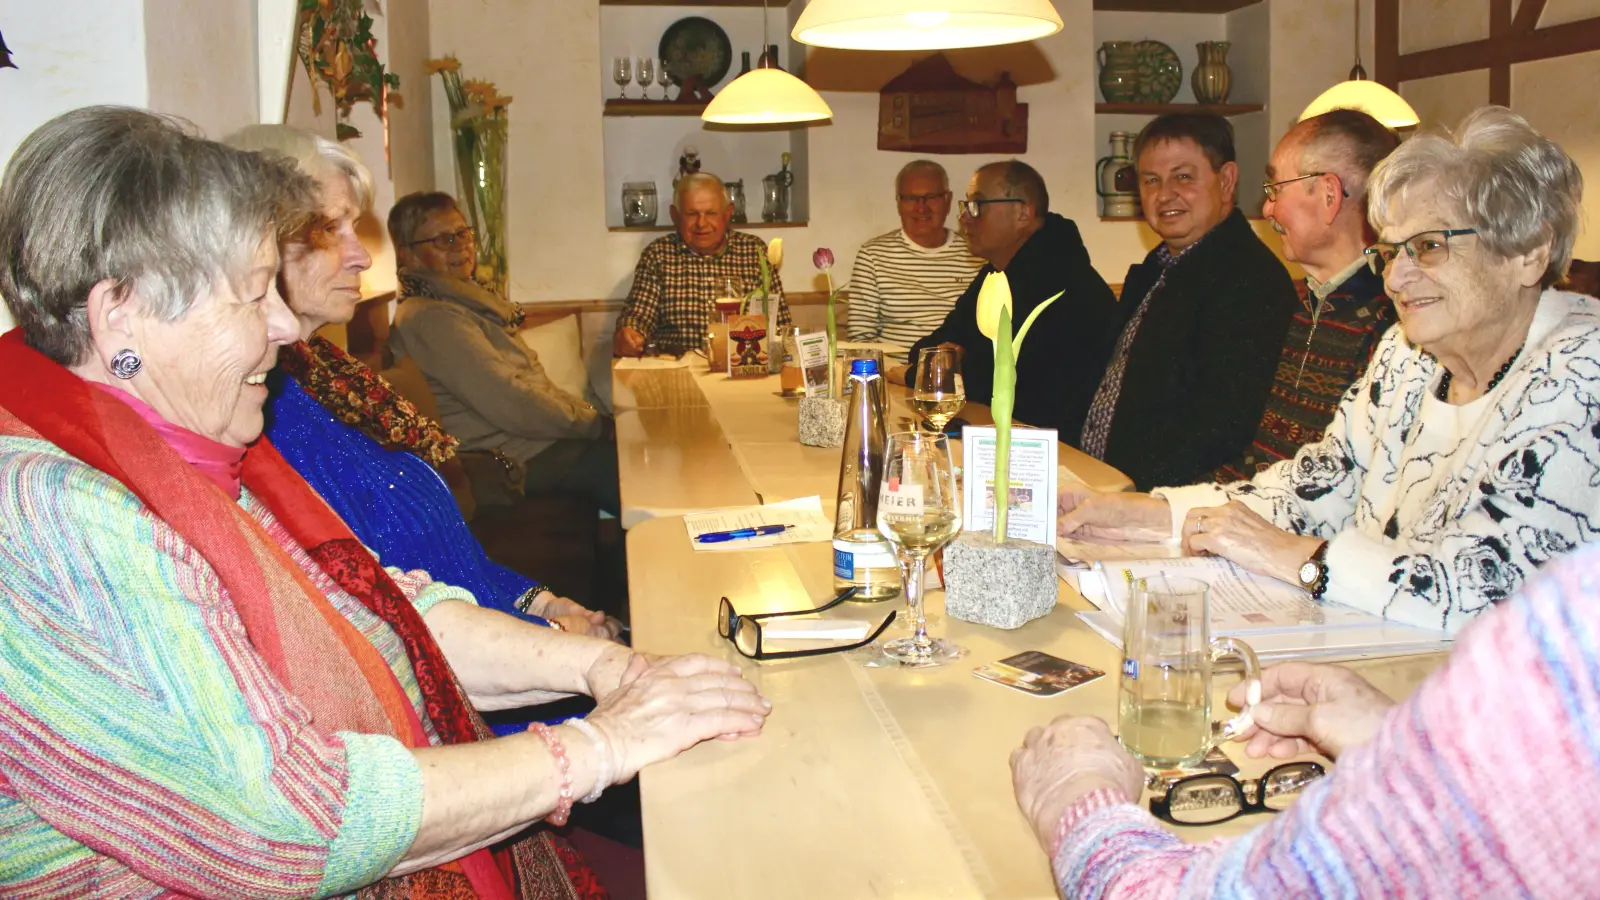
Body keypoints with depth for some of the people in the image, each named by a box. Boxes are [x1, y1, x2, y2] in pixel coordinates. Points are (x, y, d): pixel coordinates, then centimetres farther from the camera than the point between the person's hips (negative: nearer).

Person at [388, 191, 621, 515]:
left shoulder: (465, 301, 16)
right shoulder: (430, 319, -16)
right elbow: (511, 406, -21)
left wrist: (586, 412, 4)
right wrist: (595, 425, -13)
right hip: (522, 457, -10)